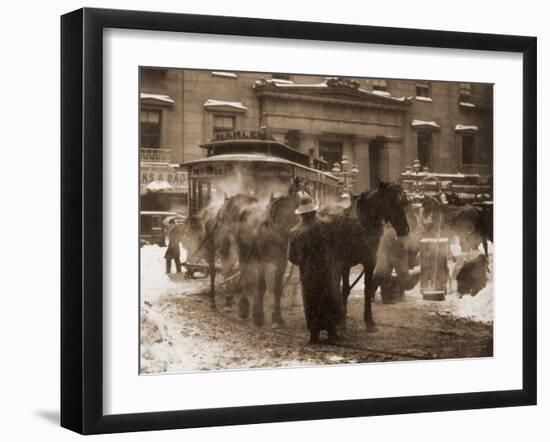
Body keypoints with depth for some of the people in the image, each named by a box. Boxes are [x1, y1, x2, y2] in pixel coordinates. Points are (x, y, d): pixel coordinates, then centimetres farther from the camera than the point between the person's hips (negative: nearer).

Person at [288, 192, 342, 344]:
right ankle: (331, 331, 17)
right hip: (328, 272, 0)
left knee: (312, 304, 10)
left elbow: (292, 257, -5)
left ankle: (314, 334, 10)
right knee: (331, 300, 14)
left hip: (308, 274, 0)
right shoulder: (323, 227, -12)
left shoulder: (295, 232, -9)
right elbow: (333, 243, 1)